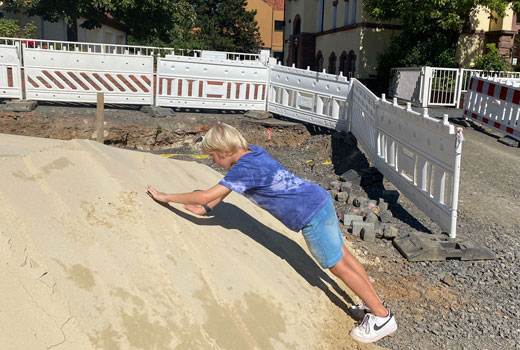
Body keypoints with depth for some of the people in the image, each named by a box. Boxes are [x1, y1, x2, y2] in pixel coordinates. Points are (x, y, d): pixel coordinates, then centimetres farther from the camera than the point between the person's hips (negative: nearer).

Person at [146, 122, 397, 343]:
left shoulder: (245, 168, -22)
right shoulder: (253, 152, 6)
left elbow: (204, 196, -23)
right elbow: (225, 187, 21)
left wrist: (165, 197, -12)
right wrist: (204, 209, 19)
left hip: (312, 215, -9)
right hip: (320, 199, 9)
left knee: (337, 265, 4)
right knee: (341, 255, 19)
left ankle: (382, 317, 17)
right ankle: (373, 303, 32)